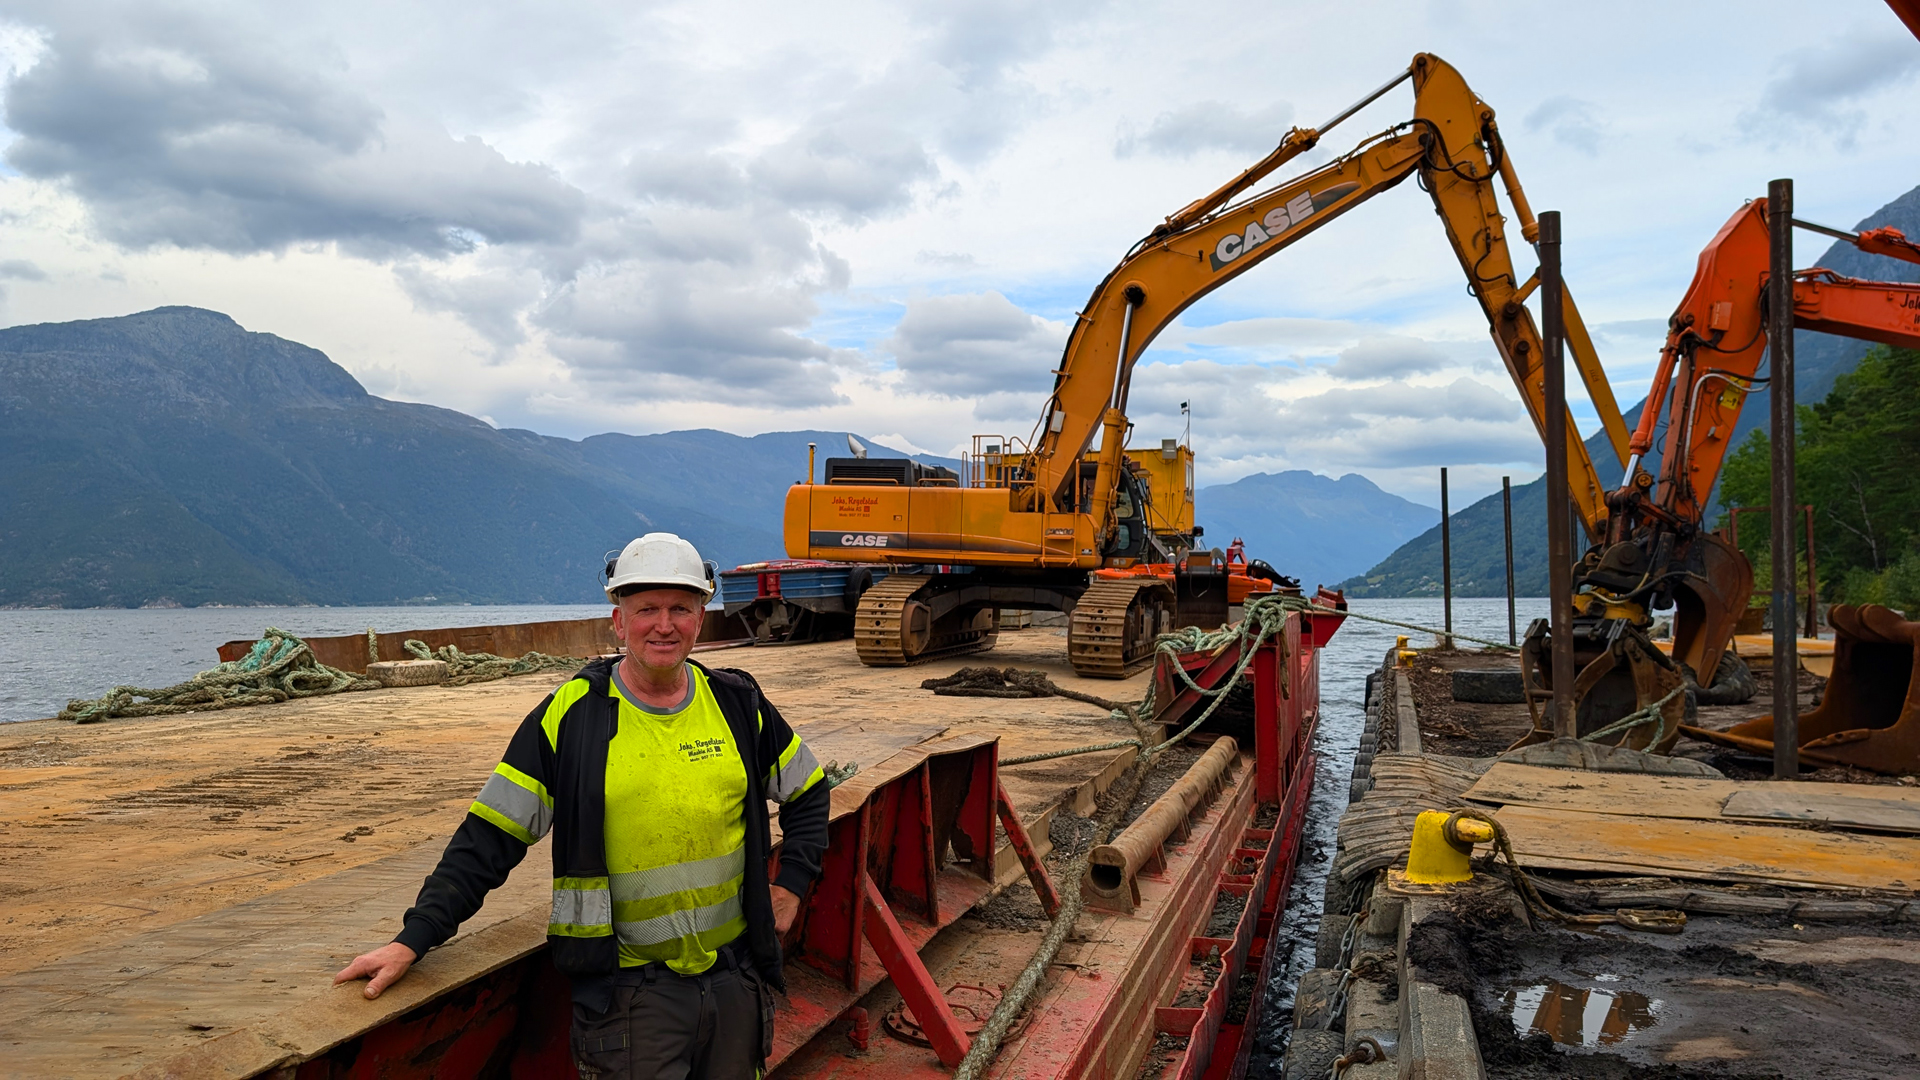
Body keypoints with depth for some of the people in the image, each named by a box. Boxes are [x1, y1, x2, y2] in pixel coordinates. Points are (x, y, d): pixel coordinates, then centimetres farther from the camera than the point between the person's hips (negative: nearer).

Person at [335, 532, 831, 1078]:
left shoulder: (738, 705, 2)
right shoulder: (570, 716, -7)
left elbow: (807, 793, 18)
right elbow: (489, 837, -5)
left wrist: (789, 886, 8)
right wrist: (413, 939, -10)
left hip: (737, 977, 4)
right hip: (630, 989, -3)